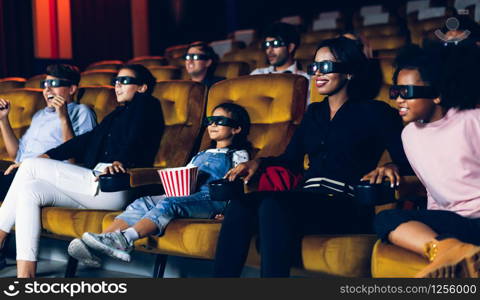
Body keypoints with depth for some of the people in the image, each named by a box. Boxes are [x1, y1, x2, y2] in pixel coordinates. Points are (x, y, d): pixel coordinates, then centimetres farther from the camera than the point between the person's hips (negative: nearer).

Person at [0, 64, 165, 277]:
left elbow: (137, 137, -11)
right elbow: (88, 139, 23)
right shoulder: (117, 114, 33)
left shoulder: (146, 104, 9)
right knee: (29, 190, -8)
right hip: (94, 183, 9)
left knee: (30, 167, -12)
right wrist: (47, 156, 11)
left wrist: (120, 161, -29)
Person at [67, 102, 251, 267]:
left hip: (210, 199, -6)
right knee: (143, 202, -20)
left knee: (168, 204, -35)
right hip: (184, 195, 6)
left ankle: (125, 239, -56)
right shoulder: (200, 155, 38)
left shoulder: (238, 155, 18)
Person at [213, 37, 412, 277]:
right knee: (241, 203, -24)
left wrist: (392, 167, -23)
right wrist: (258, 163, 7)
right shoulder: (314, 113, 27)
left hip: (347, 208, -6)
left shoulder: (374, 112, 8)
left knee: (274, 204, -35)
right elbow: (291, 160, 25)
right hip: (307, 200, 6)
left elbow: (405, 158, -1)